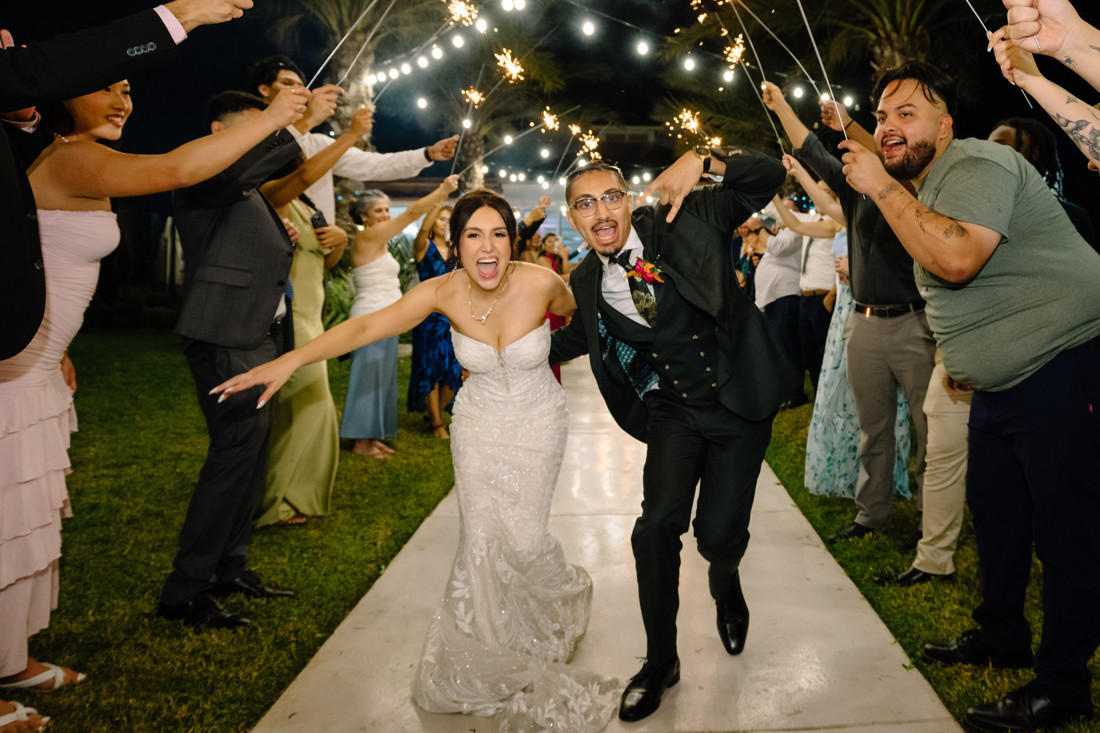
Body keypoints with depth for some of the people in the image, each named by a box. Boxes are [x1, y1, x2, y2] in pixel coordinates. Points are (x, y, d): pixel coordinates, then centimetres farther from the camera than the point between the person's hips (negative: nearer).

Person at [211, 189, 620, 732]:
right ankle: (492, 652, 27)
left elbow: (575, 311, 0)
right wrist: (290, 360, -39)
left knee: (522, 538, -3)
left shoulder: (540, 283, -24)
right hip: (478, 422, 2)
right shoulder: (443, 292, -20)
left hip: (537, 423, -1)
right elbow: (367, 326, -29)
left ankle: (562, 596, 35)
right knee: (480, 538, 1)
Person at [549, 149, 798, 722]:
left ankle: (725, 580, 37)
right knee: (658, 526, -12)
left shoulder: (684, 222, -10)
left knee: (719, 534, -6)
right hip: (673, 412, 2)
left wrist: (703, 159, -25)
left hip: (739, 402, -2)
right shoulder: (587, 281, 0)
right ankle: (660, 661, 12)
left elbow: (768, 177, -11)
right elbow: (576, 337, 20)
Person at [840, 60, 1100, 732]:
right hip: (1001, 381, 11)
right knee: (993, 508, 18)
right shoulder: (919, 184, 14)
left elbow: (956, 258, -35)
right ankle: (1002, 635, 35)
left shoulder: (977, 165, -17)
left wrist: (883, 187, -26)